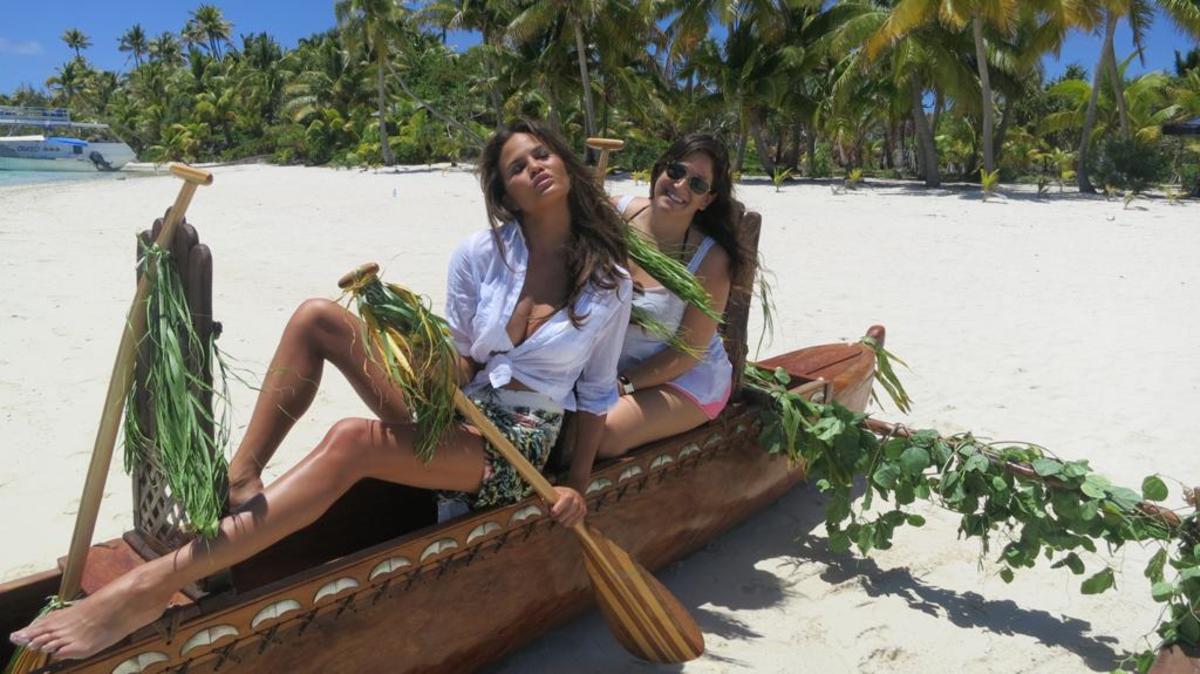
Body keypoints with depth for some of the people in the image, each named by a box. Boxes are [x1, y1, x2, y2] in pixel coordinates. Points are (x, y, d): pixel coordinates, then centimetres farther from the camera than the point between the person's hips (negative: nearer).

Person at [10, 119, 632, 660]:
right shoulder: (480, 256, 2)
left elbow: (597, 393, 2)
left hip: (516, 443, -4)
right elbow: (458, 368, 5)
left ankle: (150, 588, -35)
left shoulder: (609, 284, -3)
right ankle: (239, 480, -16)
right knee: (316, 316, -14)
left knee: (351, 441, -34)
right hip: (455, 408, 4)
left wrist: (577, 484, -7)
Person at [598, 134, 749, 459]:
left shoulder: (711, 260, -20)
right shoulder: (618, 212, -9)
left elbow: (689, 352, -14)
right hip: (611, 366, 5)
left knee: (601, 435, -26)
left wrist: (622, 385, -20)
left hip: (685, 381, -4)